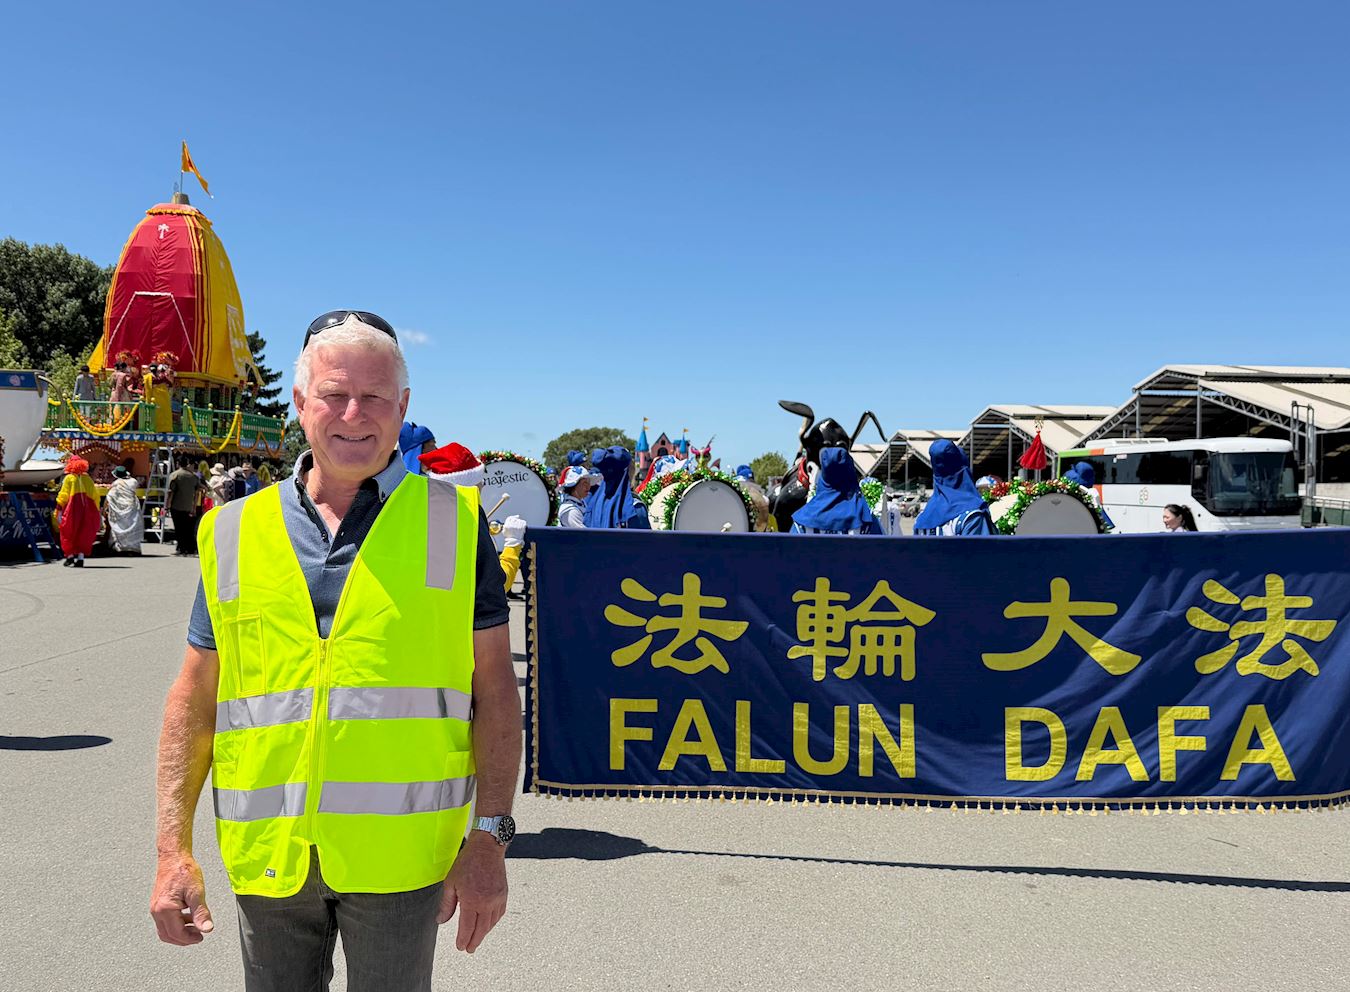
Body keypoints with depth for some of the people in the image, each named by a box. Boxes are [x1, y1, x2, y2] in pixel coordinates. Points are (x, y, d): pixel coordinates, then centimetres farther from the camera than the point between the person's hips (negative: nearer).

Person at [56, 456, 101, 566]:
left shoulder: (69, 478, 1)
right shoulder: (88, 479, 11)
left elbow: (63, 495, -4)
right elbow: (95, 496, 11)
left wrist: (59, 510, -3)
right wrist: (96, 511, 16)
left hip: (72, 509, -3)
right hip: (87, 510, 3)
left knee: (68, 532, 10)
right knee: (83, 533, 7)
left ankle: (70, 555, 6)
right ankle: (80, 557, 1)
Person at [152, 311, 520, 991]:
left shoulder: (454, 521, -2)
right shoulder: (233, 532, 4)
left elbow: (494, 686, -2)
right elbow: (195, 697, 8)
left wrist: (489, 837, -7)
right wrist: (173, 847, 2)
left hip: (401, 851, -2)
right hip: (267, 855, 2)